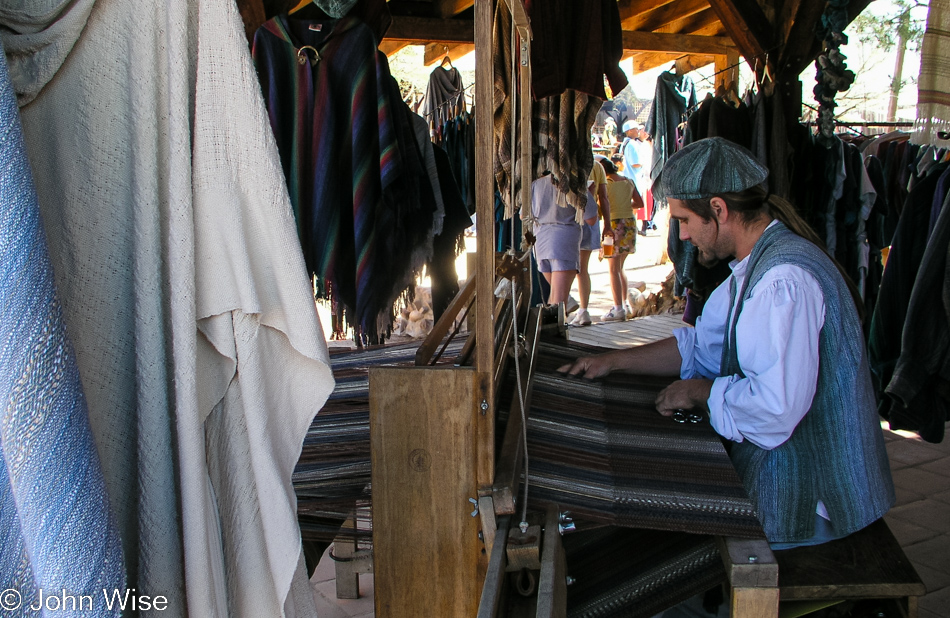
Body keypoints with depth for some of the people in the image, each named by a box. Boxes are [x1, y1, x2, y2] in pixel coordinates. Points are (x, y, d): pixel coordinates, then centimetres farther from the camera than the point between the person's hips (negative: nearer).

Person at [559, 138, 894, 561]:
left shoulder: (784, 280, -28)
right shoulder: (755, 264, 6)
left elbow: (775, 407, -35)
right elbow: (703, 346, 16)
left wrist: (697, 391, -17)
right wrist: (613, 361, 8)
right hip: (785, 471, 9)